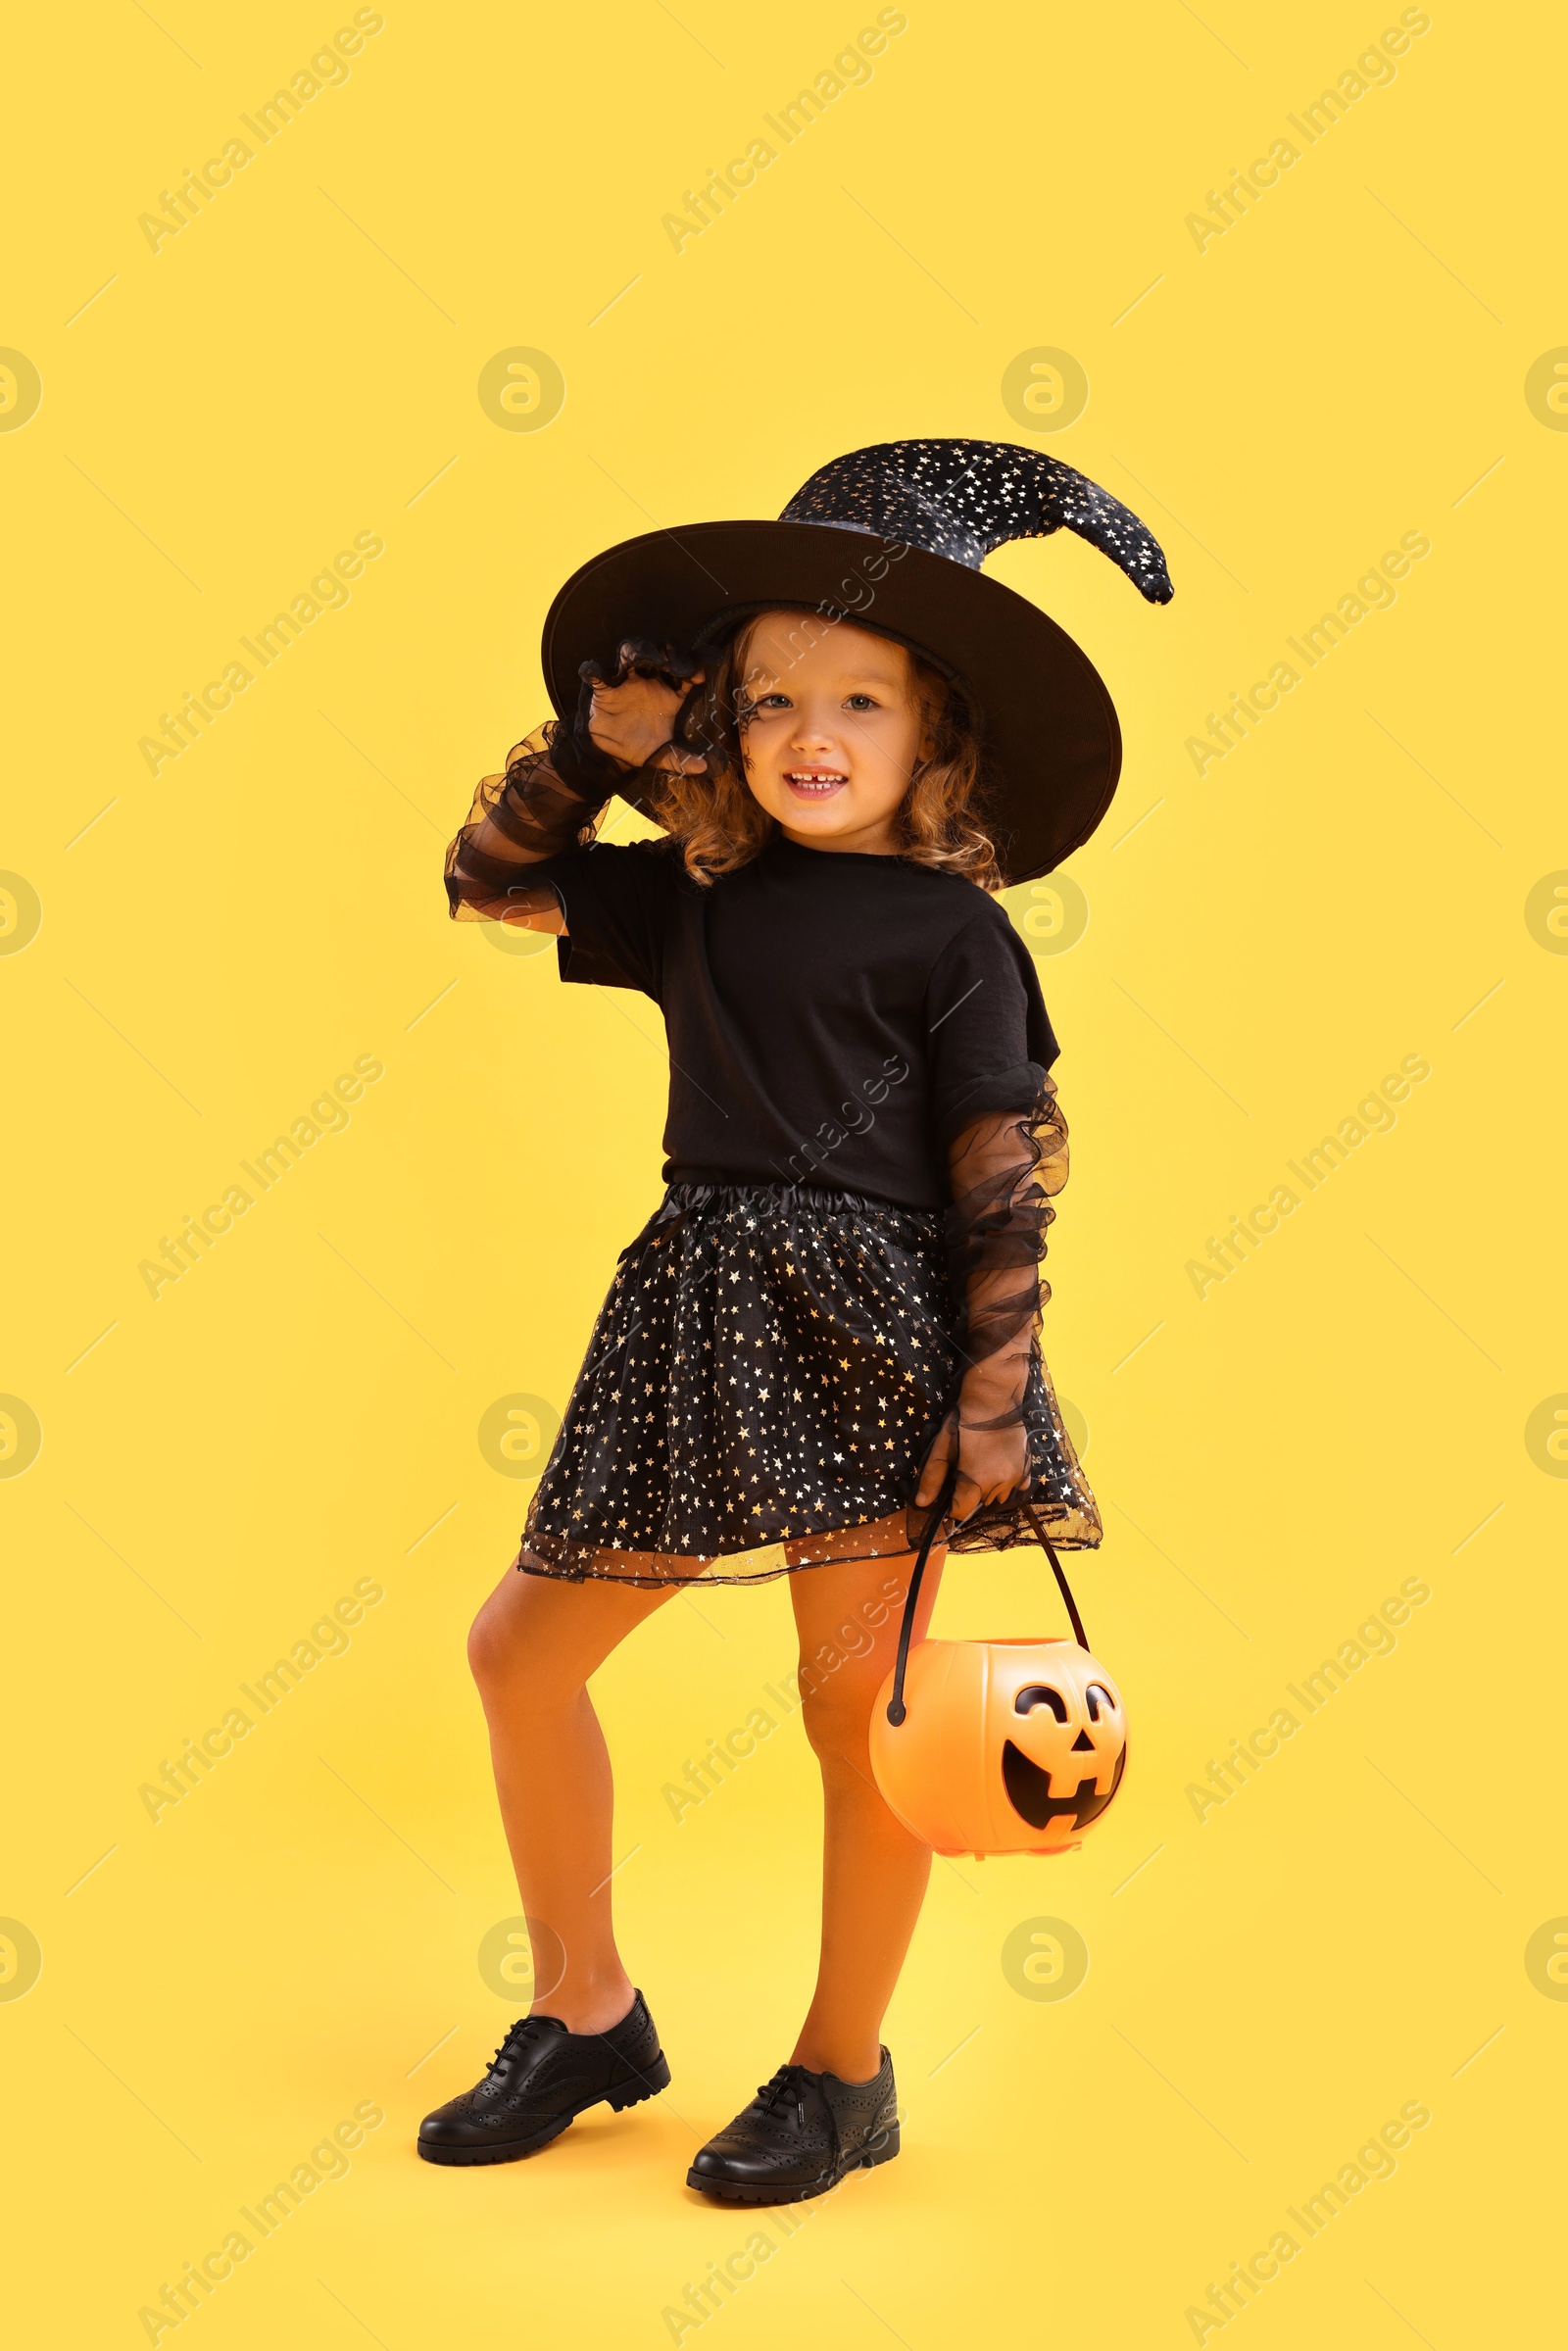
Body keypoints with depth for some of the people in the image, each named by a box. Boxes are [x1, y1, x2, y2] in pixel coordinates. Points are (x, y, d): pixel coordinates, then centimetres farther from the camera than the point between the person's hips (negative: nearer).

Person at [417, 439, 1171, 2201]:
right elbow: (491, 878, 21)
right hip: (701, 1314, 6)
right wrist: (601, 737, 9)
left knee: (858, 1695, 1)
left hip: (869, 1323, -6)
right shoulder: (693, 902, 12)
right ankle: (585, 2018, 25)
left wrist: (995, 1393, -12)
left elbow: (1006, 1176, -5)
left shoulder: (951, 932, -3)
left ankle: (843, 2072, 19)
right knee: (522, 1647, 8)